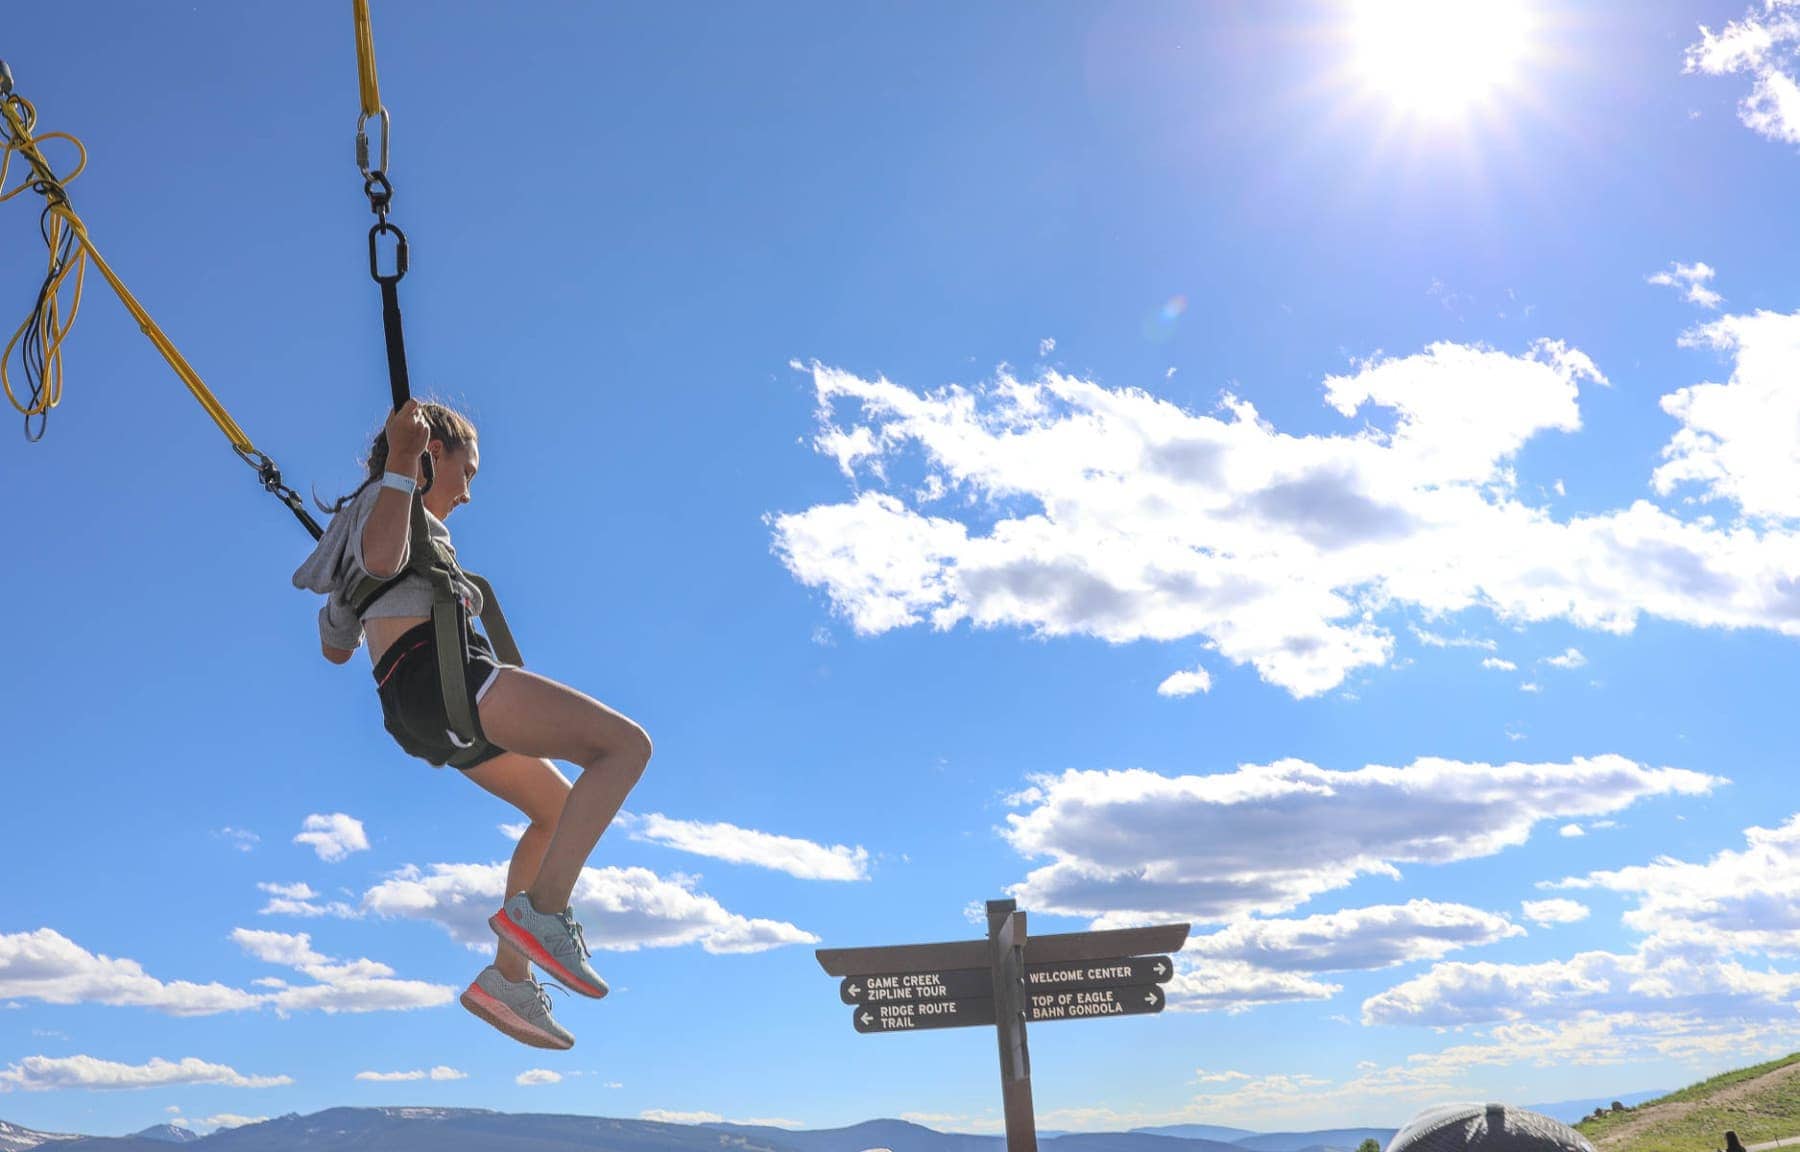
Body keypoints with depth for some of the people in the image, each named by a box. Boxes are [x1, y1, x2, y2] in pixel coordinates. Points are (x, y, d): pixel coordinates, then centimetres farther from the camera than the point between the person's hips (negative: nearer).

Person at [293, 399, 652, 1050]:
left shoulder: (359, 520, 32)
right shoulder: (391, 497, 5)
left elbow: (334, 648, 37)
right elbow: (384, 557, -21)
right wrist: (401, 460, -20)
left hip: (412, 709, 10)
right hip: (439, 670, -10)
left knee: (560, 811, 21)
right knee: (625, 745, -18)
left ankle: (506, 979, 11)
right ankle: (542, 908, -28)